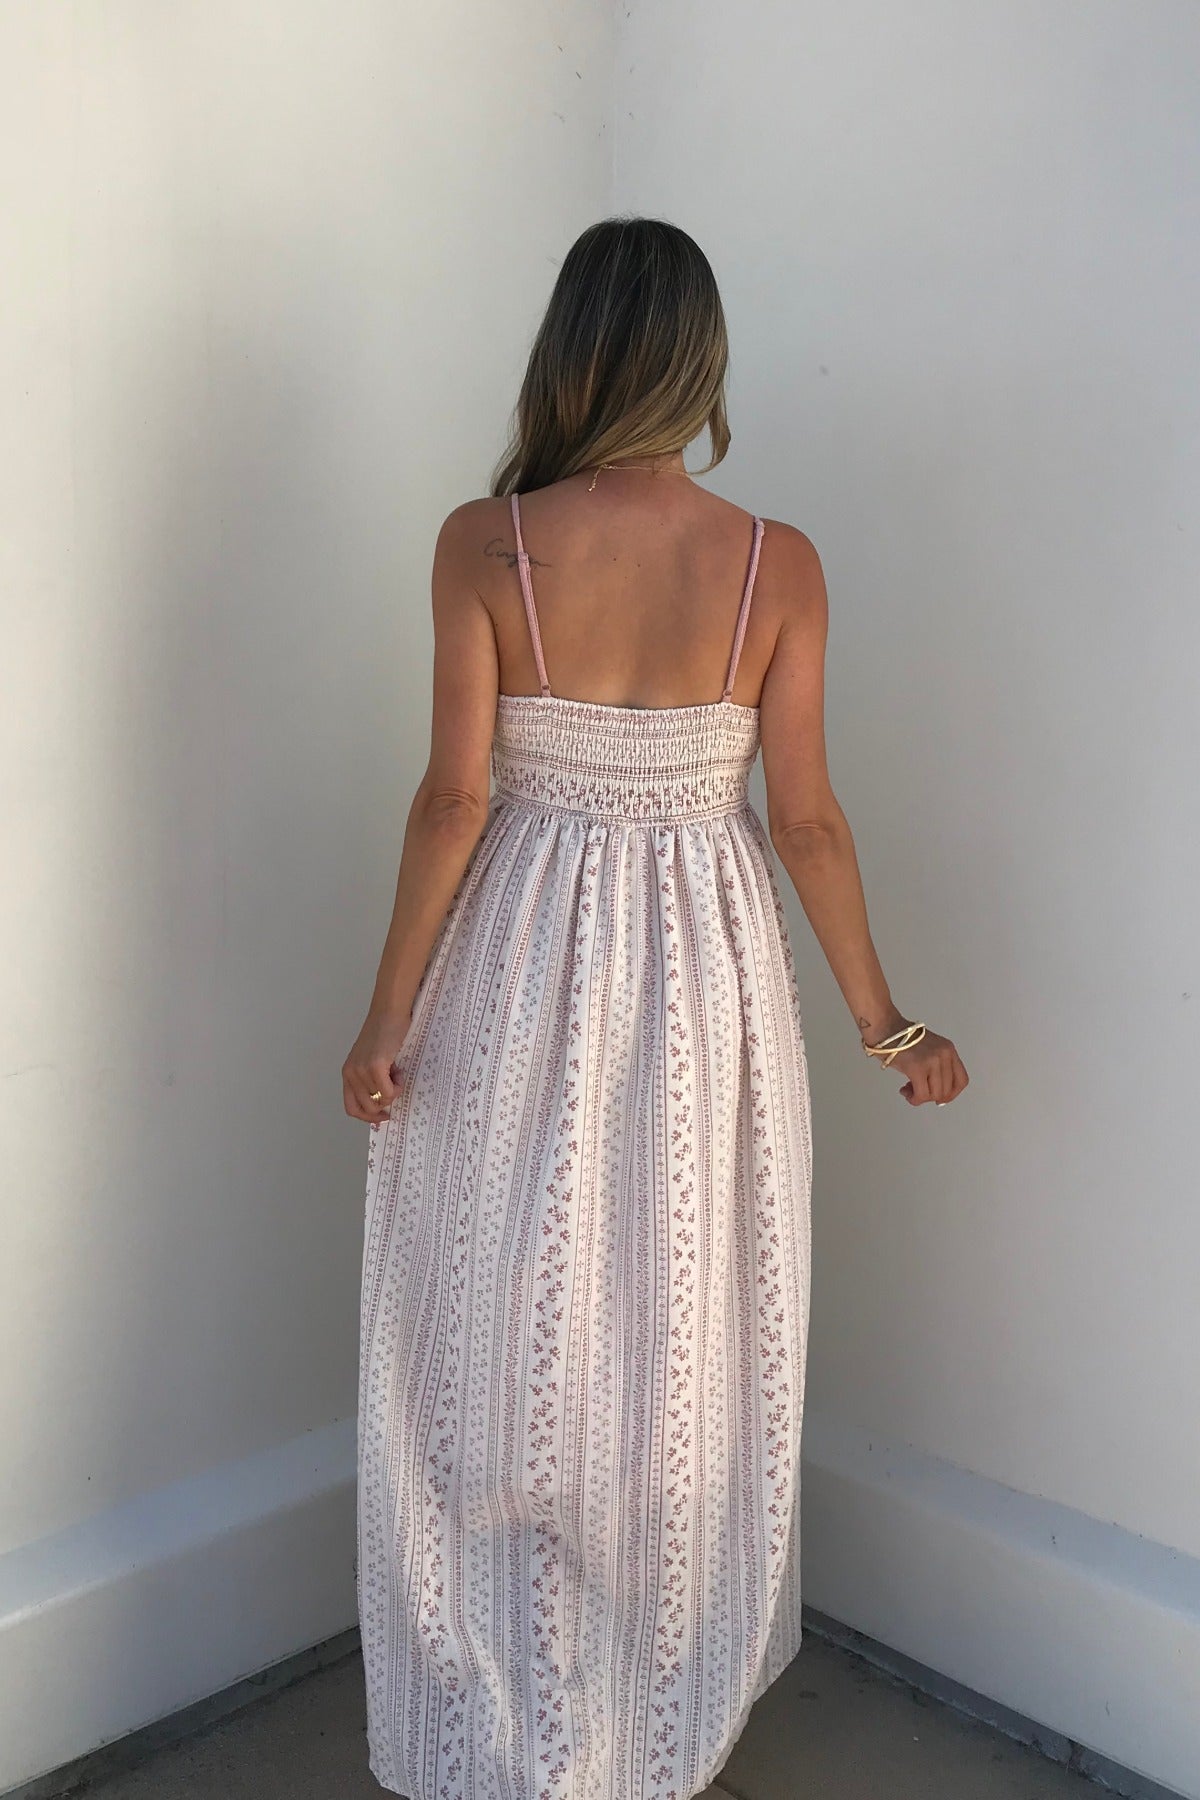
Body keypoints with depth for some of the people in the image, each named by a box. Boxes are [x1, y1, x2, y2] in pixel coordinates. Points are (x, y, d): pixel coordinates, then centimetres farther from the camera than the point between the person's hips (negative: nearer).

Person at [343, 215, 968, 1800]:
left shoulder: (483, 543, -10)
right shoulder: (778, 564, -7)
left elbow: (454, 797, -11)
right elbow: (805, 817, -5)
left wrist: (388, 1017, -1)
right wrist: (886, 1023, 7)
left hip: (522, 968, -1)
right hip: (710, 974, 2)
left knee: (504, 1333, 15)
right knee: (688, 1340, 18)